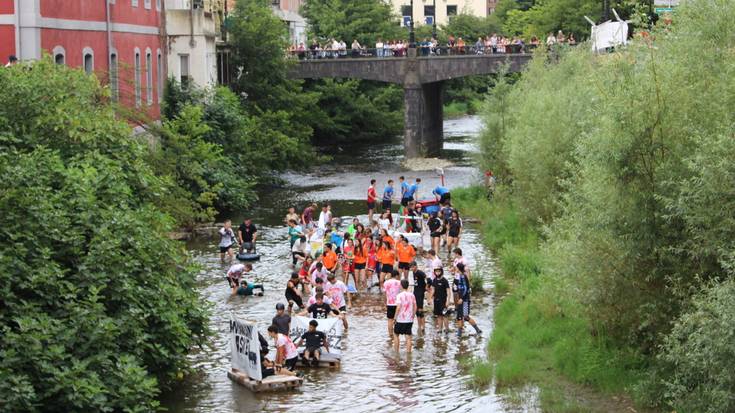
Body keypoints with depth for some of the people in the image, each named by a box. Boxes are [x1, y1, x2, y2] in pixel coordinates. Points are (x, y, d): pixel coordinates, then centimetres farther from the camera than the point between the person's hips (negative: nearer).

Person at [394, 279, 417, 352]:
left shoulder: (399, 296, -12)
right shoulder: (412, 295, 3)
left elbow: (398, 307, -19)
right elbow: (415, 307, 7)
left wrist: (395, 317, -9)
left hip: (400, 319, -3)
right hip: (409, 319, 3)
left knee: (397, 335, 15)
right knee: (408, 337, 5)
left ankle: (396, 351, 20)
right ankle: (408, 352, 4)